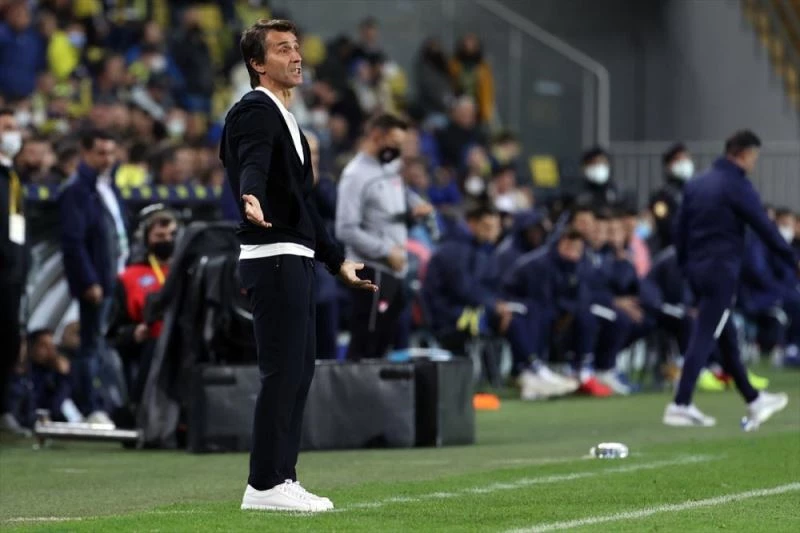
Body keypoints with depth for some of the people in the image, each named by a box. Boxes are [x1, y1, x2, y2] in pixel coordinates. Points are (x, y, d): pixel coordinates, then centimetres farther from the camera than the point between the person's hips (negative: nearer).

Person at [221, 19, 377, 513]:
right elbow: (253, 162, -30)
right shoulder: (255, 110, -8)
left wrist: (337, 260, 31)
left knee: (300, 370, 10)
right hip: (274, 258, -10)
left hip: (297, 259, 10)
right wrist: (251, 198, -52)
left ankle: (281, 478, 14)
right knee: (283, 370, -11)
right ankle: (265, 485, -9)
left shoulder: (285, 119, 22)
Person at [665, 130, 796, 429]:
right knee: (705, 338, -8)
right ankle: (681, 405, -11)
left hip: (696, 268, 8)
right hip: (722, 270, -8)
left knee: (727, 338, 15)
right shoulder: (737, 186, -11)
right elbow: (765, 229, -11)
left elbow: (680, 230, 14)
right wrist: (793, 262, -4)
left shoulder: (696, 185, 12)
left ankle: (754, 401, 24)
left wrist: (686, 267, 19)